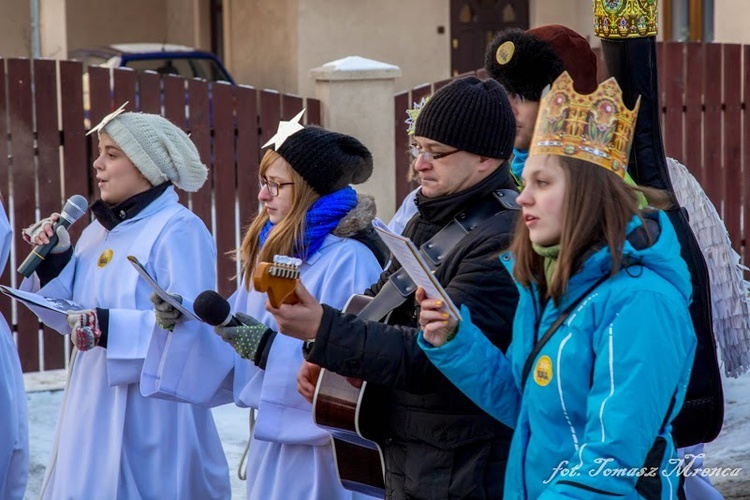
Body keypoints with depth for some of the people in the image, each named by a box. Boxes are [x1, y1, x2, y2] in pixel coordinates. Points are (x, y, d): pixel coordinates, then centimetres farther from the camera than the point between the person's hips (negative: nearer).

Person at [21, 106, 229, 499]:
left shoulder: (178, 230, -12)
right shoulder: (99, 231, 14)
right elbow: (71, 317, 17)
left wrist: (109, 326, -29)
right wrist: (55, 260, 3)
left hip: (149, 412, -8)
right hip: (94, 409, 8)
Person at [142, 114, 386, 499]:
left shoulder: (349, 259, -17)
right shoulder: (271, 253, 11)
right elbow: (237, 340, 15)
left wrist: (270, 348, -25)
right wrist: (181, 324, -1)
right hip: (271, 441, 8)